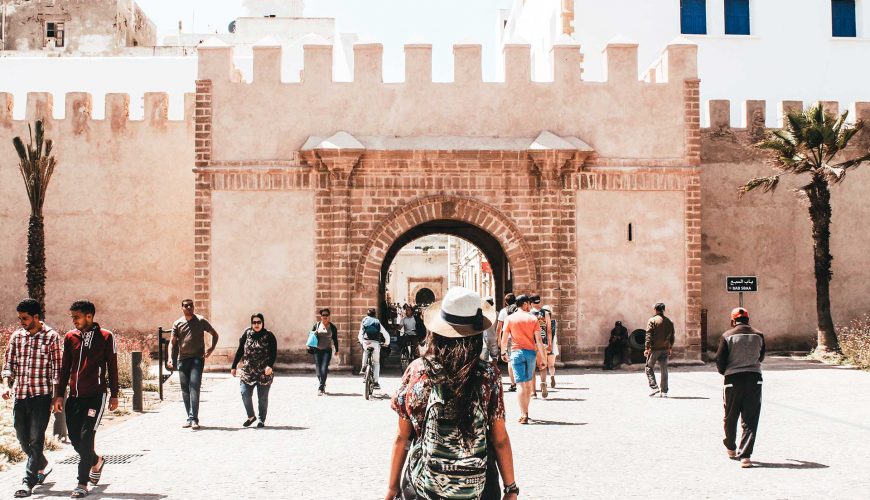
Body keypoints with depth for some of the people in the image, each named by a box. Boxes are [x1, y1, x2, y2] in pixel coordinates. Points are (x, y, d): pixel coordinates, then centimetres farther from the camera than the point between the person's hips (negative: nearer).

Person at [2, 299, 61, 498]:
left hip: (41, 394, -5)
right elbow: (8, 363, 11)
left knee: (36, 438, -7)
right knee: (23, 438, 12)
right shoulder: (16, 336, 9)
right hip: (19, 394, 5)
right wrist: (6, 385, -6)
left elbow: (57, 368, -3)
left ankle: (28, 483, -6)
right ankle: (42, 466, 36)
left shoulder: (51, 336, -4)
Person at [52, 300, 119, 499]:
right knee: (75, 438, 7)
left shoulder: (106, 337, -3)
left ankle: (83, 484, -4)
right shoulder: (70, 337, 8)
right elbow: (65, 368, 13)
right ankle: (96, 461, 36)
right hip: (74, 396, 5)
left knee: (86, 437, -11)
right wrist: (59, 395, 8)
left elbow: (112, 367, 2)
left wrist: (114, 395, 2)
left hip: (95, 396, -5)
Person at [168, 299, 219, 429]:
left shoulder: (201, 321, 2)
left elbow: (214, 334, 12)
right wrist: (171, 358, -9)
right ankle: (190, 418, 16)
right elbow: (172, 341, 5)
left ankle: (193, 418, -18)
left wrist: (212, 348, -3)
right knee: (185, 390, 7)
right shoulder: (177, 323, 9)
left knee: (194, 387, -15)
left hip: (197, 358, -4)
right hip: (182, 359, 4)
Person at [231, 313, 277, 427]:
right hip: (248, 371, 2)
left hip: (264, 373, -2)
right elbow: (240, 351, 10)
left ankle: (262, 420, 19)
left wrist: (270, 366, -22)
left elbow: (274, 353, -7)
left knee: (262, 398, 4)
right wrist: (234, 367, 9)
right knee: (245, 394, -9)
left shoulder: (269, 336, -1)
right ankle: (251, 416, 12)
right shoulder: (247, 334, 6)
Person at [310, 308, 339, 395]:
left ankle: (320, 388, -13)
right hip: (317, 350, 2)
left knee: (324, 369, -14)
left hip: (327, 350, -2)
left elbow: (335, 339, 11)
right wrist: (314, 333, -8)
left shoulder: (332, 327, 4)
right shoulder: (317, 325, 7)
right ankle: (322, 386, 22)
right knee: (318, 369, 2)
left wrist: (336, 350, 11)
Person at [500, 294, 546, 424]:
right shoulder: (533, 319, 1)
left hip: (517, 352, -1)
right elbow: (538, 340, -1)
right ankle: (525, 412, 26)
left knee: (521, 384, -4)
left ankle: (523, 415, -11)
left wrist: (503, 352, 15)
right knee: (529, 383, 15)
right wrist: (543, 356, 4)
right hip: (531, 352, 1)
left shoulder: (510, 318, 1)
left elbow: (504, 338, 1)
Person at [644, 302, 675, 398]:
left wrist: (646, 348, -12)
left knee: (649, 368, 8)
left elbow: (649, 335, -12)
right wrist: (670, 348, 22)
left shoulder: (652, 320, -7)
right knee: (664, 370, 8)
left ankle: (654, 387, -4)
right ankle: (664, 392, 8)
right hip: (665, 349, 5)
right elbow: (672, 337, 13)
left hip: (654, 348, -4)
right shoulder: (669, 322, 8)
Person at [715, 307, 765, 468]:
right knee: (750, 419, 1)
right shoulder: (758, 335, 3)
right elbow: (761, 358, 15)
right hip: (754, 378, 1)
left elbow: (719, 360, -3)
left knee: (730, 417, 17)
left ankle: (730, 448, 34)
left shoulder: (727, 336, -3)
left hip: (733, 379, -1)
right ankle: (745, 455, -7)